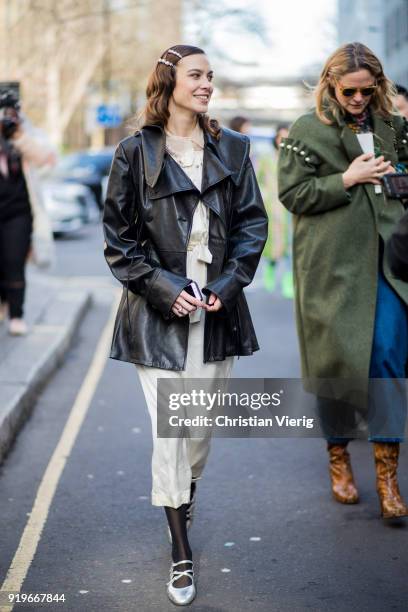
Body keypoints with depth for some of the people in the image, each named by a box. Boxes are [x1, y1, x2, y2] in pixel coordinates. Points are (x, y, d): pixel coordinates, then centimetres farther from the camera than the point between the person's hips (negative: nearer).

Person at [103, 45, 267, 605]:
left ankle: (186, 498, 41)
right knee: (167, 430, -6)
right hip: (159, 309, -3)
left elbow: (253, 222, 7)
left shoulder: (231, 149, 7)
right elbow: (118, 238, -1)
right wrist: (163, 289, -11)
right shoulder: (136, 153, -1)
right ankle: (182, 556, 3)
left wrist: (229, 282, -6)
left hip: (217, 309, 3)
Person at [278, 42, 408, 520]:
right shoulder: (307, 131, 0)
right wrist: (347, 179, -12)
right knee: (335, 358, 3)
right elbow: (291, 193, -4)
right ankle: (338, 458, 23)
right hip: (331, 264, -3)